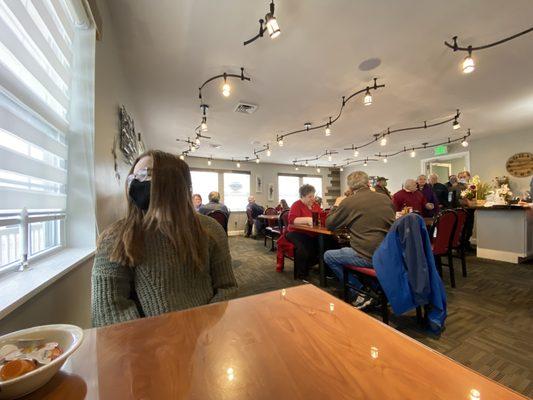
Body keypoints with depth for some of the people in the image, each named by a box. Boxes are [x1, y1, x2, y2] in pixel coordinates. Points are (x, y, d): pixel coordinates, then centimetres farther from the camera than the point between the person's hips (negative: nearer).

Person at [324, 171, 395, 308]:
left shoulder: (348, 202, -11)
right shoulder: (385, 198, 6)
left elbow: (329, 225, 2)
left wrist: (336, 205, 17)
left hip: (368, 257, -7)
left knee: (328, 256, 11)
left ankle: (359, 296, 13)